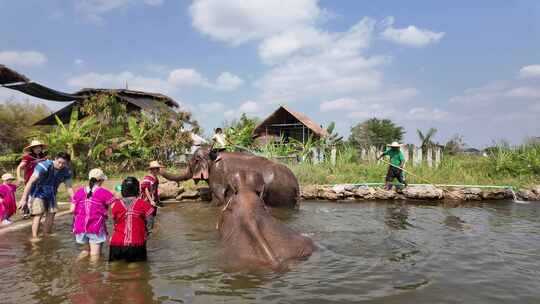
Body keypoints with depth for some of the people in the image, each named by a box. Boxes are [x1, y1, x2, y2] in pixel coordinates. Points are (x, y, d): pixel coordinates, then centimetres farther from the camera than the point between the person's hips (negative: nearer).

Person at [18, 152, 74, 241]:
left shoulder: (66, 172, -11)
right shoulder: (44, 166, -28)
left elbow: (69, 187, -4)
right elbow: (30, 182, -28)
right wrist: (23, 199, -31)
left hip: (50, 194, 6)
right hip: (37, 193, -6)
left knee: (51, 214, 7)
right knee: (38, 214, -15)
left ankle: (46, 235, 23)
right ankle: (34, 237, -12)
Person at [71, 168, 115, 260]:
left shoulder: (79, 191, 6)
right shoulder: (103, 192, -7)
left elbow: (72, 209, 4)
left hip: (80, 227, 5)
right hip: (96, 227, -5)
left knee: (86, 249, 27)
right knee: (95, 256, 6)